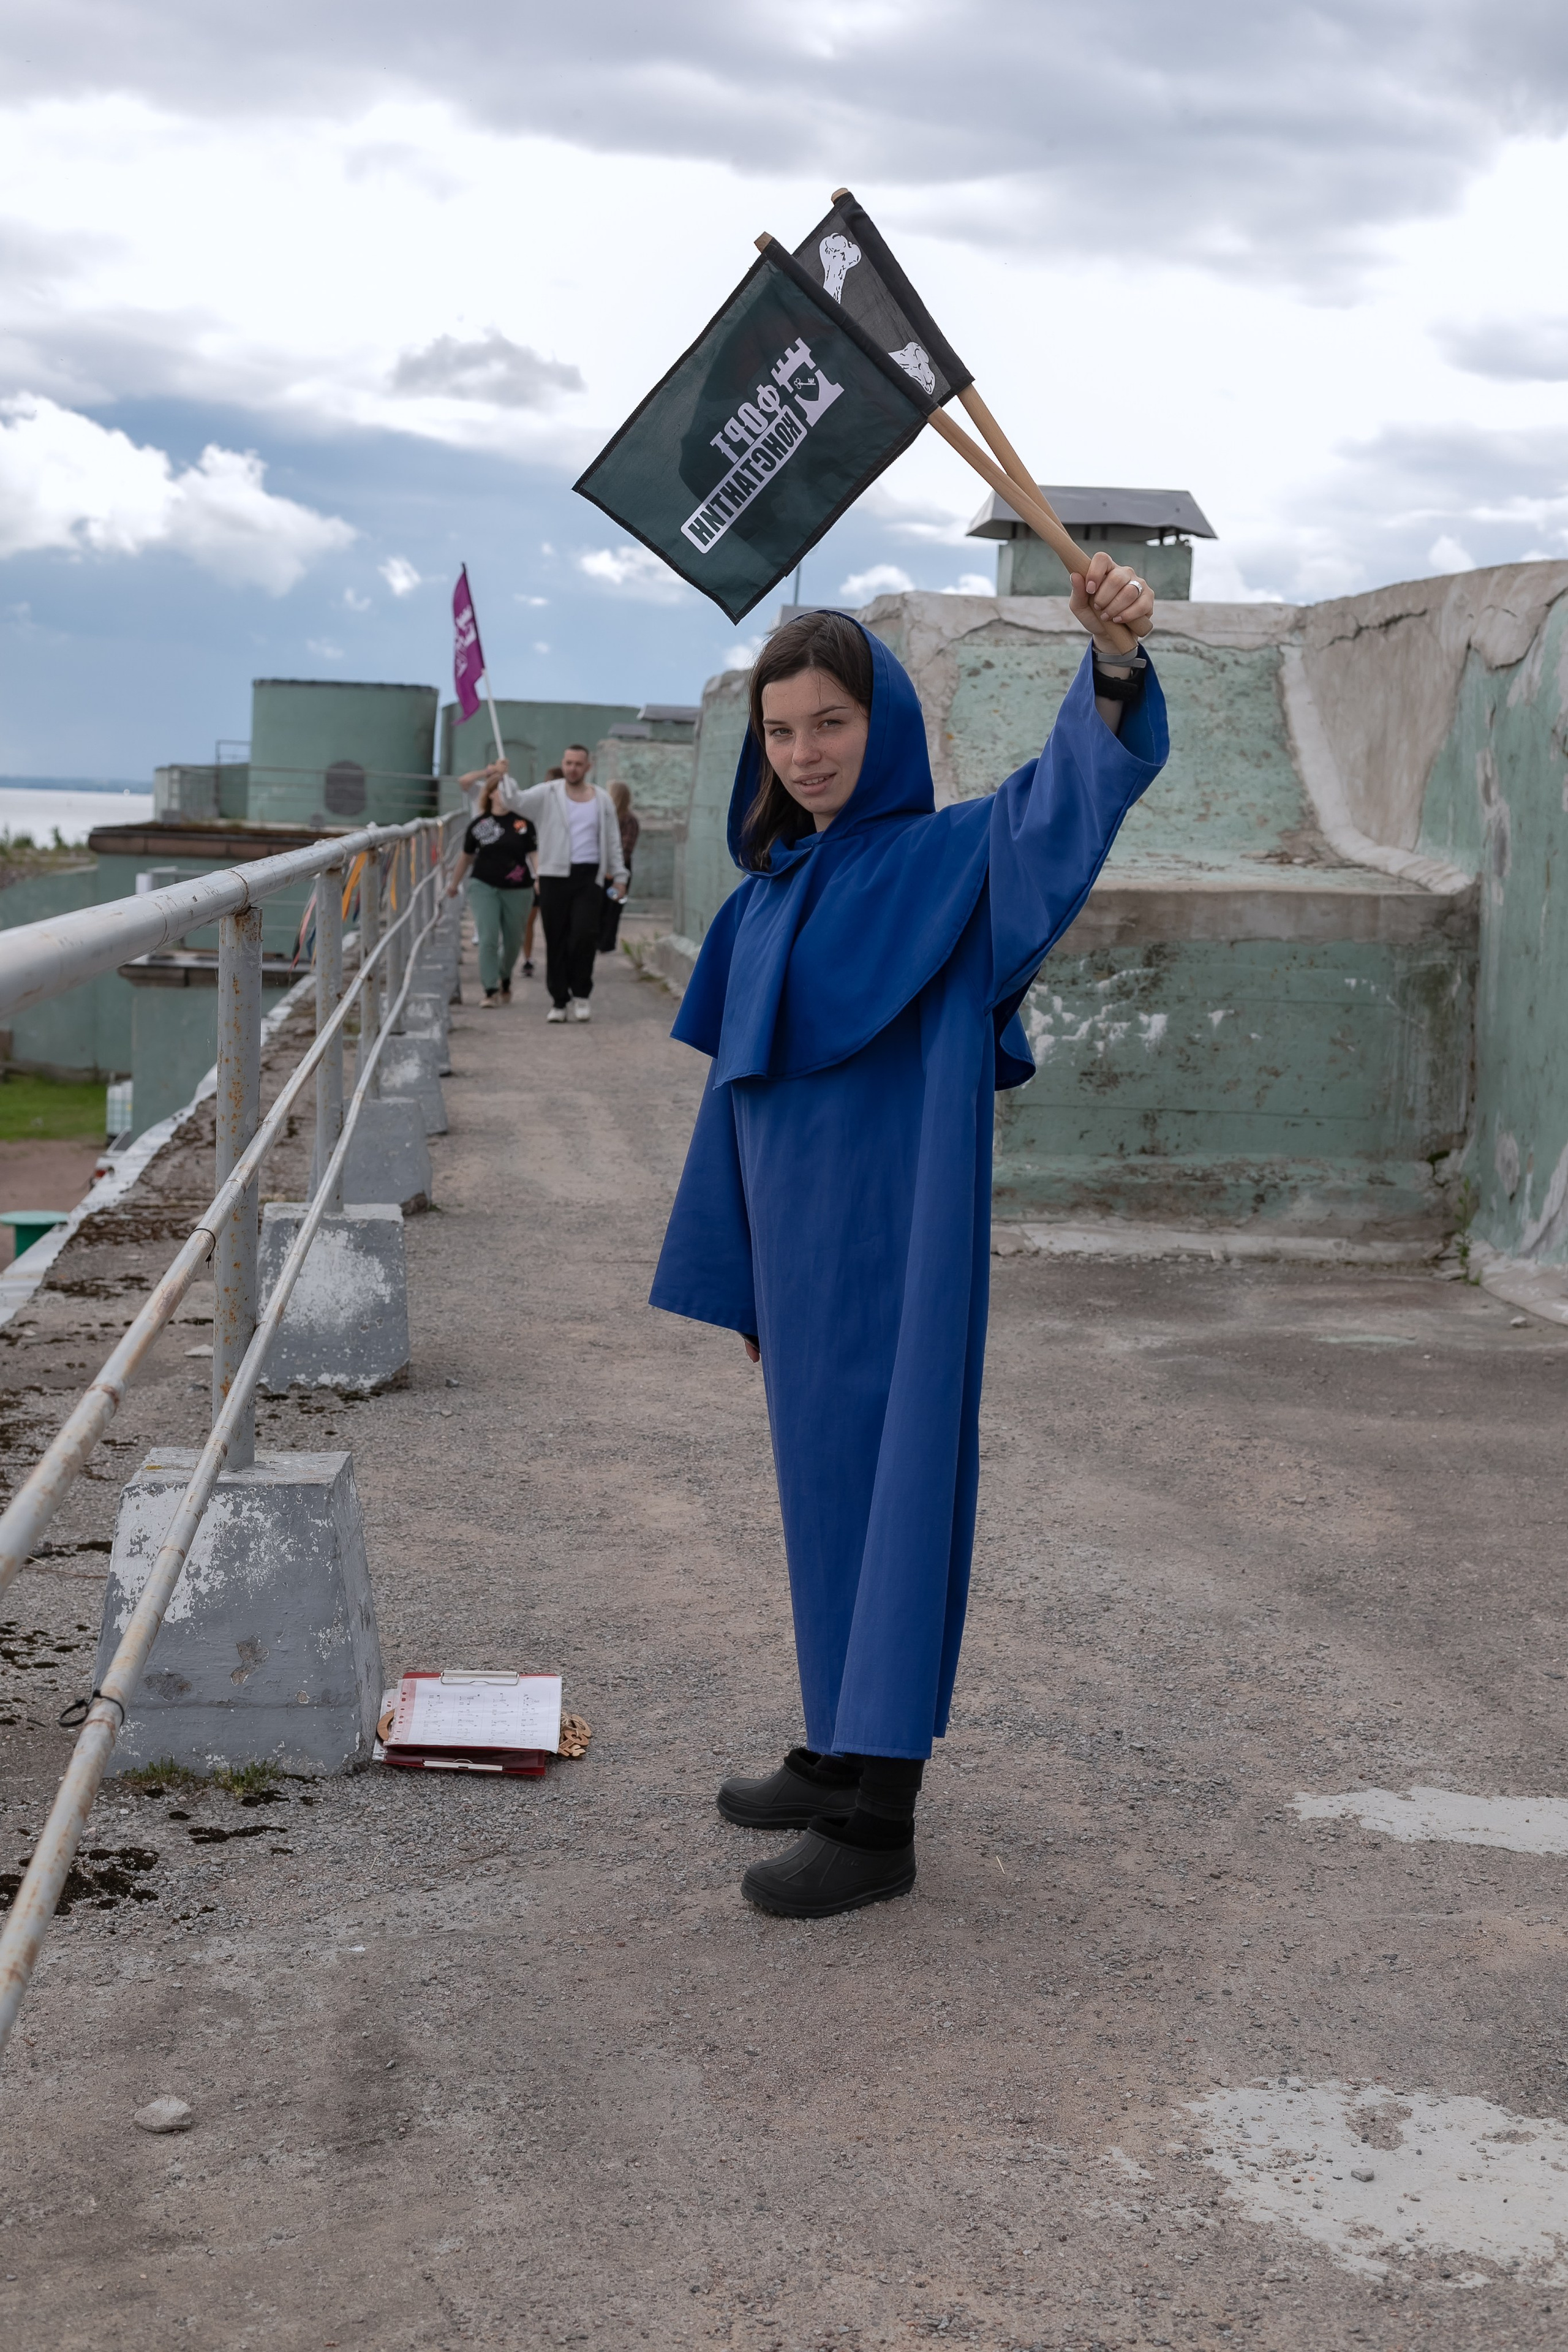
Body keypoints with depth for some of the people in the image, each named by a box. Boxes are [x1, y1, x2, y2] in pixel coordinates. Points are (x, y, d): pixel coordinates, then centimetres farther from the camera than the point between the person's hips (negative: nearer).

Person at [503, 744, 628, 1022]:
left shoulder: (602, 800, 11)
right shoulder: (547, 795, 4)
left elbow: (613, 841, 16)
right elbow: (518, 802, -10)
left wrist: (619, 875, 12)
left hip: (590, 877, 0)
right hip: (554, 876, 0)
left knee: (585, 934, -13)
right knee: (556, 941, 1)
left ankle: (581, 994, 4)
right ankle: (559, 1000, 10)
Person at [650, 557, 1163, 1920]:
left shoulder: (952, 861, -8)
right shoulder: (772, 897, 11)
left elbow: (1076, 792, -29)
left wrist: (1115, 664, -49)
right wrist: (743, 1281, 20)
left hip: (901, 1236, -7)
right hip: (799, 1242, 7)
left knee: (889, 1488, -4)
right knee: (820, 1488, 15)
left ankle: (878, 1820, 2)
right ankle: (841, 1750, 29)